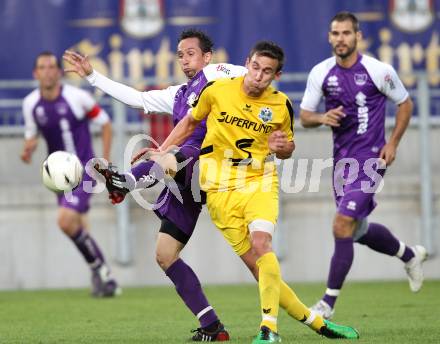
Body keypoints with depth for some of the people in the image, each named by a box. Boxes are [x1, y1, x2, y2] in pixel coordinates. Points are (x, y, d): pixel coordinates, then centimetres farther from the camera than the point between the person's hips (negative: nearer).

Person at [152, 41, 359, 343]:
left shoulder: (280, 105, -2)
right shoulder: (217, 90, -5)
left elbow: (288, 148, 14)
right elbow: (191, 121, 14)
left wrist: (283, 147, -9)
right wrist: (162, 151, 8)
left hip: (259, 182, 0)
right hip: (220, 190, 0)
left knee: (261, 243, -28)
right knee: (258, 266, -7)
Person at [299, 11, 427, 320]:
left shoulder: (379, 71, -10)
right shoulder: (321, 73, 0)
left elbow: (405, 104, 4)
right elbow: (304, 116, 6)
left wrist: (393, 143, -5)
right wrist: (322, 118, -16)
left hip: (370, 156, -6)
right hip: (342, 157, 6)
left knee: (342, 227, -16)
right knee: (359, 230, 17)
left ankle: (328, 303, -8)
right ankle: (410, 255, 45)